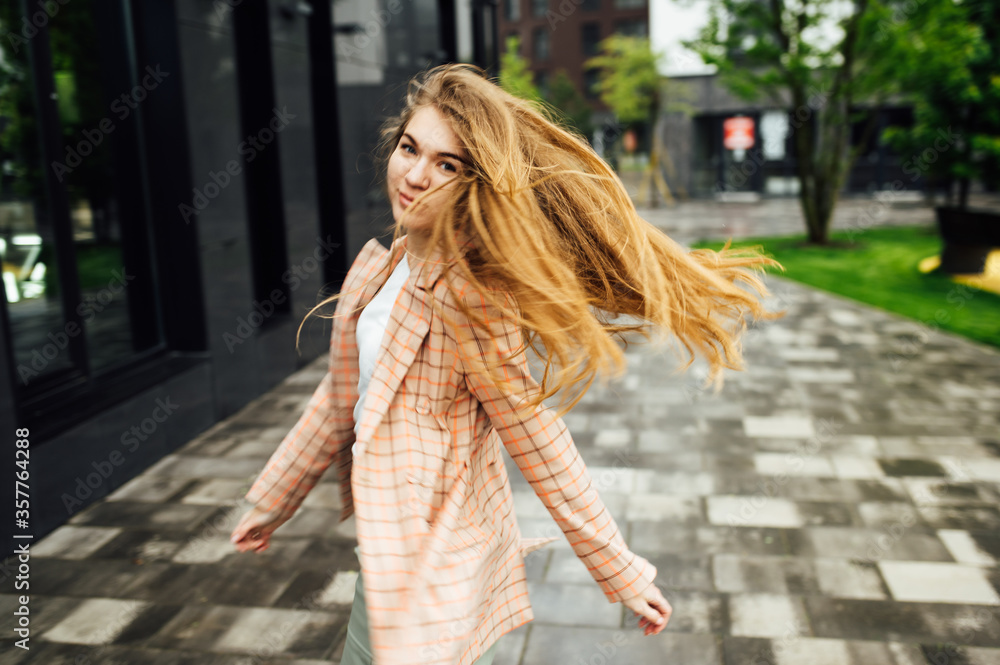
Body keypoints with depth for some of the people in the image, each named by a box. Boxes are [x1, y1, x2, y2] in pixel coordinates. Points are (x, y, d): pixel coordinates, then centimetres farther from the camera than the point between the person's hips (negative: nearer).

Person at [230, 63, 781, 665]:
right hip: (393, 544, 8)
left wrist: (621, 573, -11)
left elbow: (537, 442, -18)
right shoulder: (387, 265, 2)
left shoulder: (467, 297, -23)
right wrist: (274, 500, 19)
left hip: (429, 562, -8)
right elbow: (345, 392, 12)